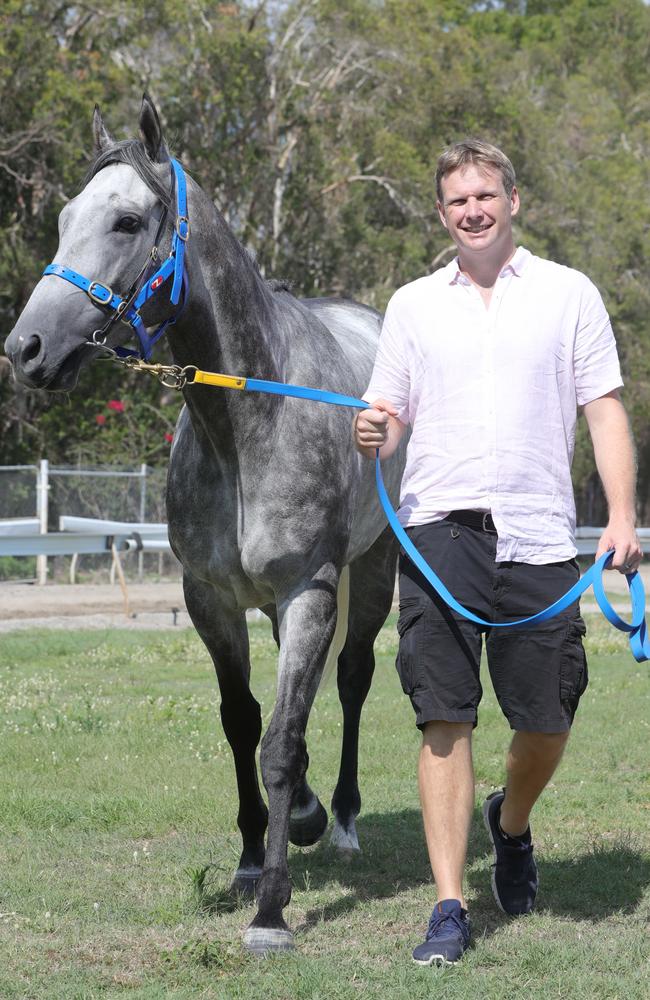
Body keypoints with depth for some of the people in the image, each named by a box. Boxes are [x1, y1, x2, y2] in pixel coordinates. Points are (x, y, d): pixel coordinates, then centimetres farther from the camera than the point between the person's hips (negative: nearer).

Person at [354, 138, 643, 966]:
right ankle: (449, 907, -1)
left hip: (537, 533, 0)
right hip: (438, 530, 0)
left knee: (547, 718, 5)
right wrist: (372, 434, -11)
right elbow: (388, 418, 14)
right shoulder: (412, 304, 12)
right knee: (444, 719, -5)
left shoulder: (569, 294, 8)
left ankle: (511, 823, 37)